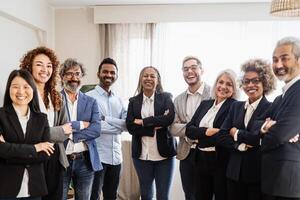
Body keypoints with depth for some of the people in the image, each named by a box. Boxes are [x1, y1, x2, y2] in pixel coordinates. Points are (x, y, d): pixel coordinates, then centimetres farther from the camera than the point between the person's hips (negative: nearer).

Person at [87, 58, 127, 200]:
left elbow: (128, 124, -2)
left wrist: (105, 118, -13)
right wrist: (118, 126, -9)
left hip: (116, 156, 6)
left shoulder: (118, 100, 12)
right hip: (97, 156, -6)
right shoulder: (89, 97, -7)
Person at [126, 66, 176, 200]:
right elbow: (130, 127, -7)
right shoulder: (134, 101, 4)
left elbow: (169, 118, -17)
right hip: (142, 154, 2)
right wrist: (155, 126, -15)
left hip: (164, 153, -1)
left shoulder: (166, 97, 1)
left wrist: (142, 122, -13)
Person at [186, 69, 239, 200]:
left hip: (222, 162, -5)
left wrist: (200, 137, -14)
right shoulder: (205, 104, 9)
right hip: (201, 160, 5)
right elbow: (189, 129, 1)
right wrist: (205, 132, -16)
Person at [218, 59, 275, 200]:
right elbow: (222, 136, 1)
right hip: (235, 171, 4)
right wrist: (240, 145, -16)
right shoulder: (236, 106, 8)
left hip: (259, 172, -4)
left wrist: (237, 133, -8)